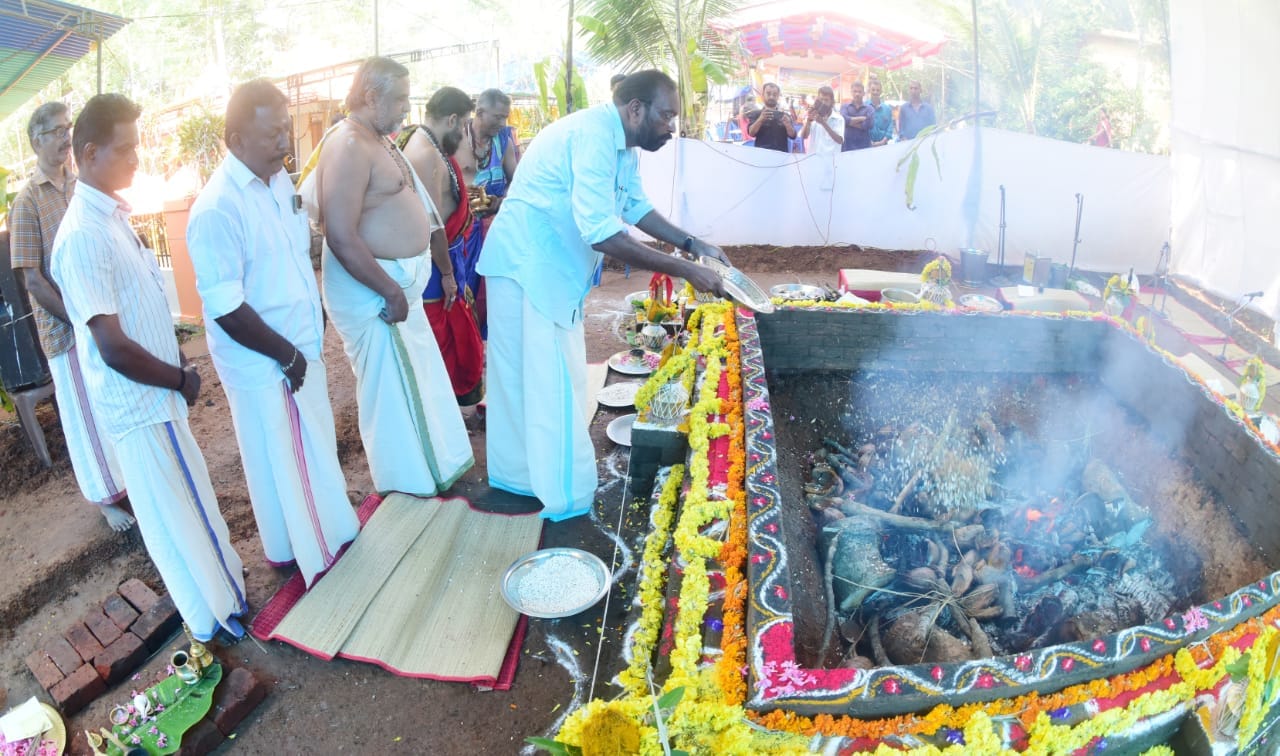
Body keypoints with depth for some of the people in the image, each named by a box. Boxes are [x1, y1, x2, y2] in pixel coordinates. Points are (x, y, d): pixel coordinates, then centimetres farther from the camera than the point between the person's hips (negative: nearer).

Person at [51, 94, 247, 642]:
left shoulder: (111, 216, 6)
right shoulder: (83, 235, -23)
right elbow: (114, 349, -25)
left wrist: (178, 361, 11)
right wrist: (181, 380, -13)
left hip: (156, 392, 8)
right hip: (140, 404, -8)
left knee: (188, 500, 22)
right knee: (179, 513, 7)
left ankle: (220, 584, 41)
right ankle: (216, 616, 25)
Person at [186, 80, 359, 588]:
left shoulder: (279, 180, 2)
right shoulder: (217, 208, -23)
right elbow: (225, 308, -23)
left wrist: (315, 328, 9)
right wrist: (287, 355, -15)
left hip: (303, 348, 7)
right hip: (263, 363, -7)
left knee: (315, 448, 22)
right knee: (284, 460, 10)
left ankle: (331, 534, 43)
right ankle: (310, 555, 31)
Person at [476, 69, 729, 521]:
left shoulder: (622, 144, 7)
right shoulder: (594, 136, -25)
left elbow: (635, 206, 18)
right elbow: (602, 233, -32)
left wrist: (693, 244, 7)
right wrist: (683, 270, -30)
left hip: (555, 267, 10)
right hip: (526, 264, -10)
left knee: (553, 374, 16)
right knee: (548, 378, -4)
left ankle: (521, 474, 31)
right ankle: (565, 498, 7)